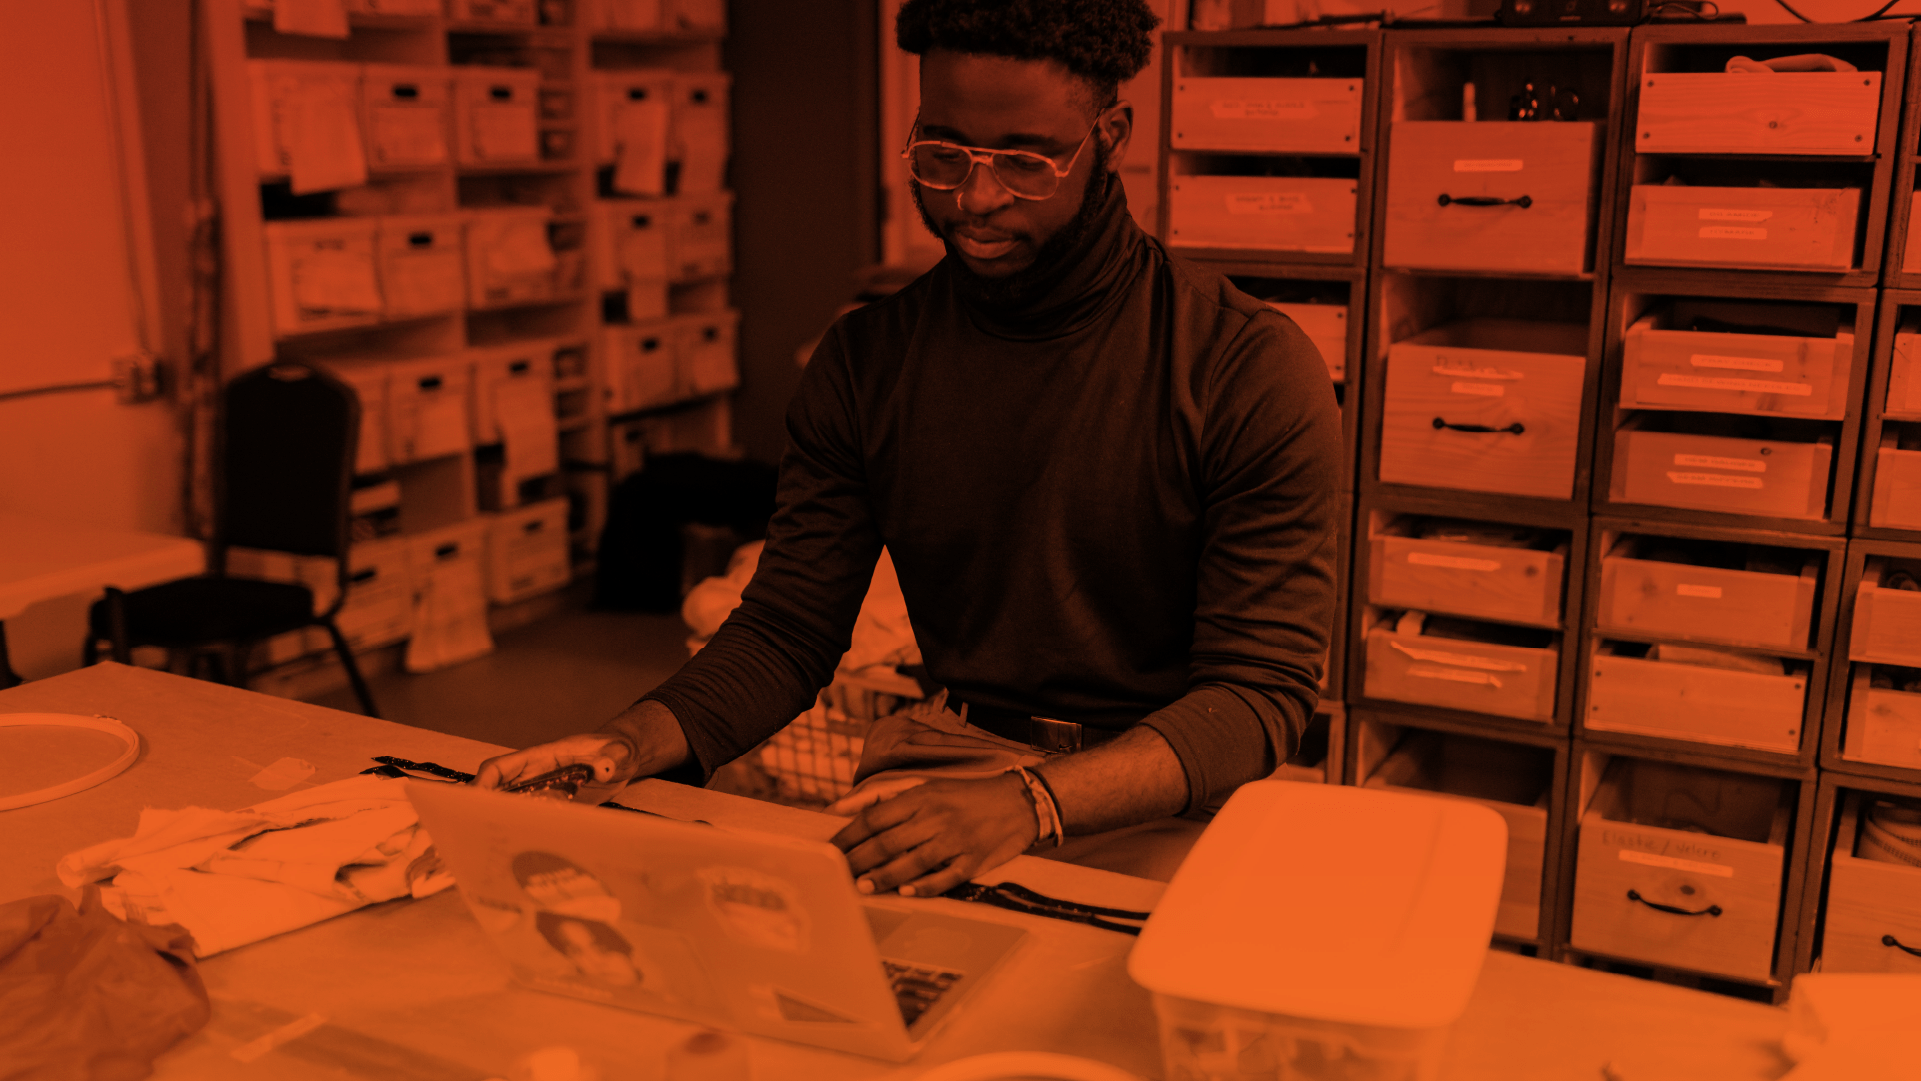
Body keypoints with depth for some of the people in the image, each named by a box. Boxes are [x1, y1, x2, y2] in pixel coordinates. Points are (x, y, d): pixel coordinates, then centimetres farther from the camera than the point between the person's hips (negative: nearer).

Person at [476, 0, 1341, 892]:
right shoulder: (864, 361, 3)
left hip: (1159, 803, -3)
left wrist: (1031, 802, -32)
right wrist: (634, 741, -16)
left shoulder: (1251, 367, -11)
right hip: (945, 755, 3)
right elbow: (787, 627, 6)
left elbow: (1263, 688, -15)